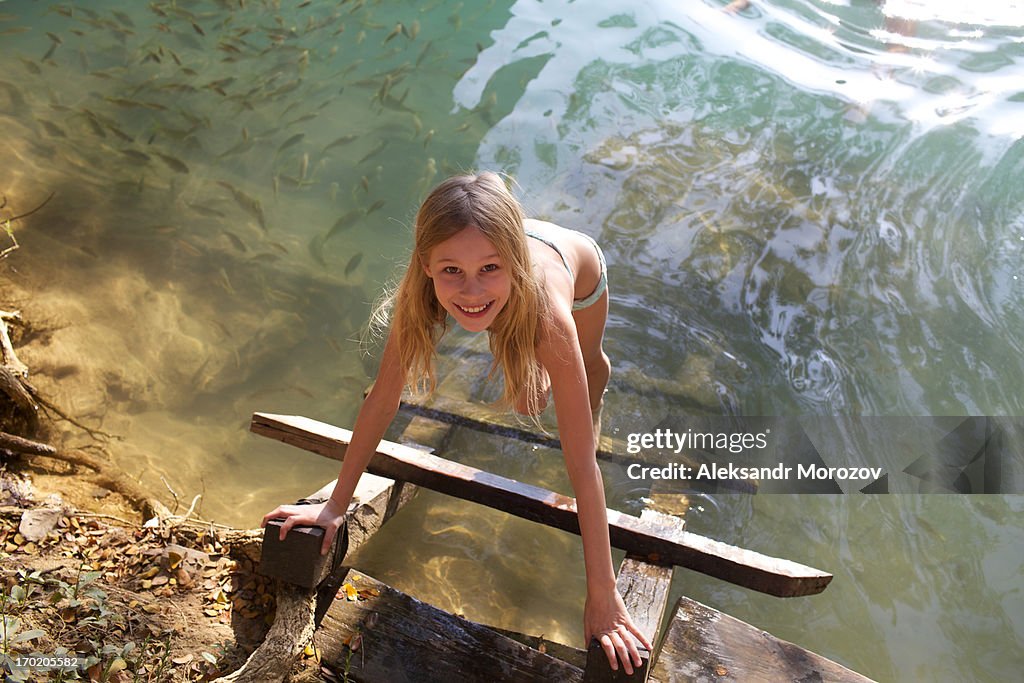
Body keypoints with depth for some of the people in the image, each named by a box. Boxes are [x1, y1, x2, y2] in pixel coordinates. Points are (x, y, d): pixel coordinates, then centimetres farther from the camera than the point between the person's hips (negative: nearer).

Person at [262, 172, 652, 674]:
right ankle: (537, 374, 56)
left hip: (581, 267, -2)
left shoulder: (547, 314, -52)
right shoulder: (420, 294, -44)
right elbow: (383, 397, -30)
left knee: (590, 364, 26)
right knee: (525, 400, 18)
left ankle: (595, 398, 65)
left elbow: (582, 466, -46)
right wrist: (335, 505, -24)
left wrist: (603, 597, -42)